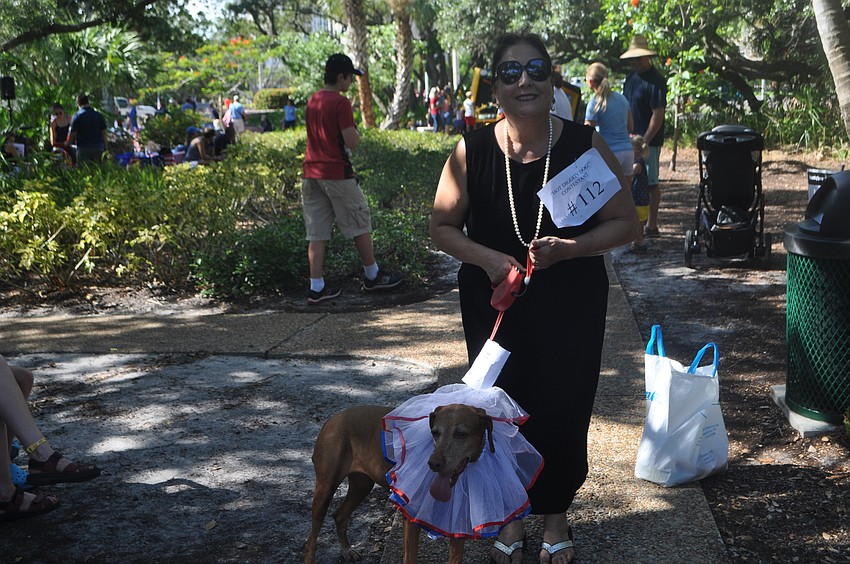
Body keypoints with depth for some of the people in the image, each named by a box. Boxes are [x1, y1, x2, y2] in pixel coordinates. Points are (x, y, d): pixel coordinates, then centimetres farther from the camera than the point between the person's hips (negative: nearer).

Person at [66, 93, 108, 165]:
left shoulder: (76, 116, -5)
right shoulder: (99, 115, 6)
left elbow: (73, 133, -4)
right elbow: (104, 133, 5)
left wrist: (67, 143, 14)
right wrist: (105, 148, 11)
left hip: (83, 148, -3)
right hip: (98, 148, 3)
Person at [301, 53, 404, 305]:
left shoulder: (312, 101, 12)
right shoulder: (341, 103, -13)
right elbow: (352, 142, -16)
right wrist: (355, 130, 3)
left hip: (312, 173, 7)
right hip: (337, 173, -7)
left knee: (317, 232, 5)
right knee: (360, 223, 9)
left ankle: (316, 288, 4)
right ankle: (372, 276, 20)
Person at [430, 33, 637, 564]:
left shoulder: (585, 144, -9)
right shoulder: (472, 151, -7)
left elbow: (625, 222, -5)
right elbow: (443, 226, 2)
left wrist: (567, 248, -21)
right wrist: (488, 259, -17)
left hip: (571, 306, -1)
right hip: (494, 305, 1)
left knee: (564, 412, 6)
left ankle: (556, 514, 32)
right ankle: (511, 515, 33)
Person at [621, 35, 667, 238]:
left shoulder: (655, 81, -14)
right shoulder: (632, 77, 13)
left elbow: (658, 114, -18)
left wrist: (644, 141, -20)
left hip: (649, 140, -8)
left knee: (650, 183, -3)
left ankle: (651, 225, 3)